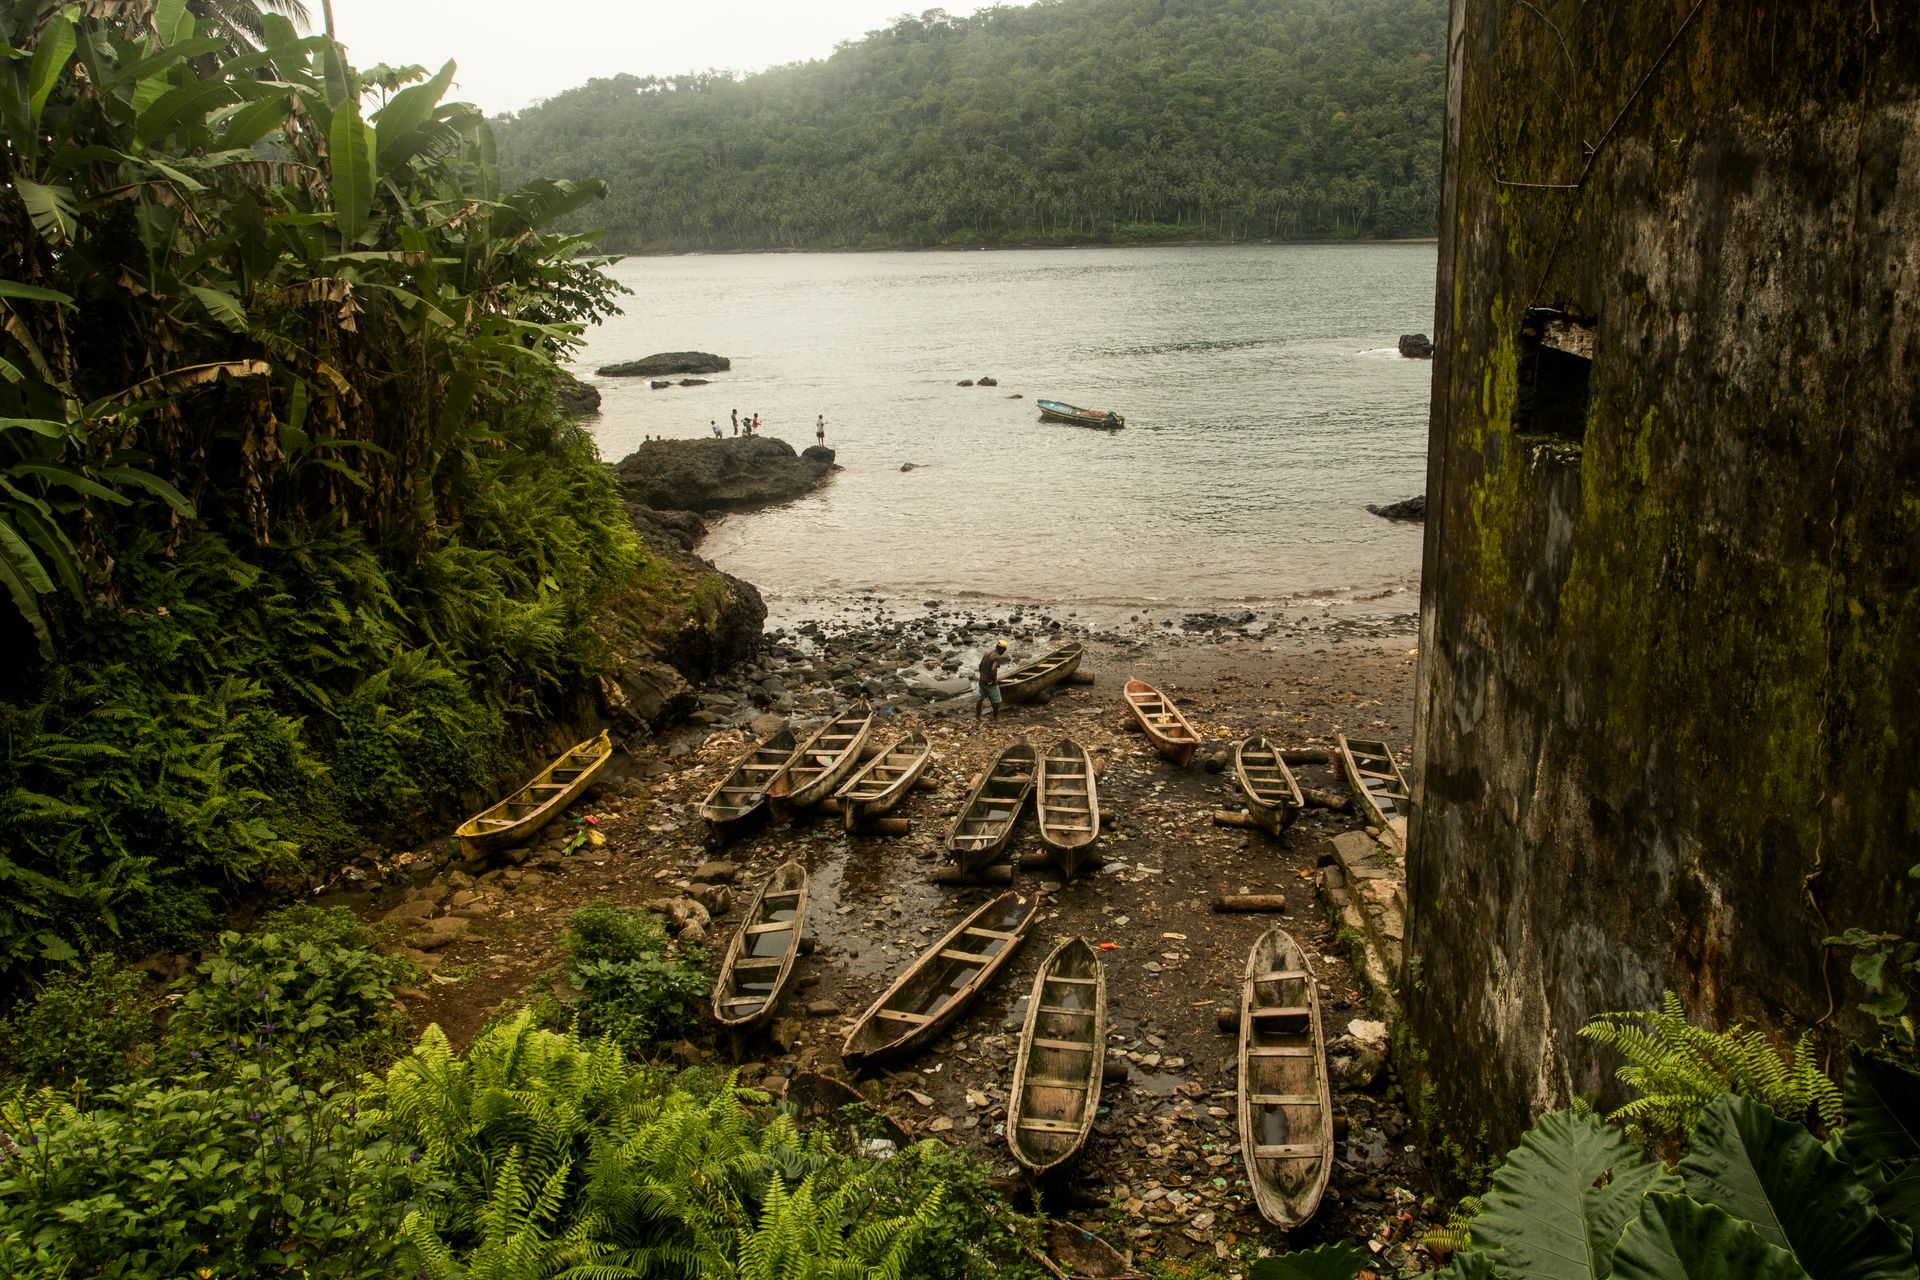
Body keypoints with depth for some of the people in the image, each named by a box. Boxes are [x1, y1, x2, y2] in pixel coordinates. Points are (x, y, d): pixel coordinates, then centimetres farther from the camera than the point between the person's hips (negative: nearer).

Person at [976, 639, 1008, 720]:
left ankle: (976, 716, 27)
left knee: (981, 698, 20)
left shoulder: (987, 653, 7)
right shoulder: (997, 657, -20)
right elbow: (993, 670, -34)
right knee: (996, 701, 8)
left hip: (982, 681, 8)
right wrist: (993, 680, -20)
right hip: (990, 683, -8)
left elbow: (980, 665, 16)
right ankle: (995, 717, 18)